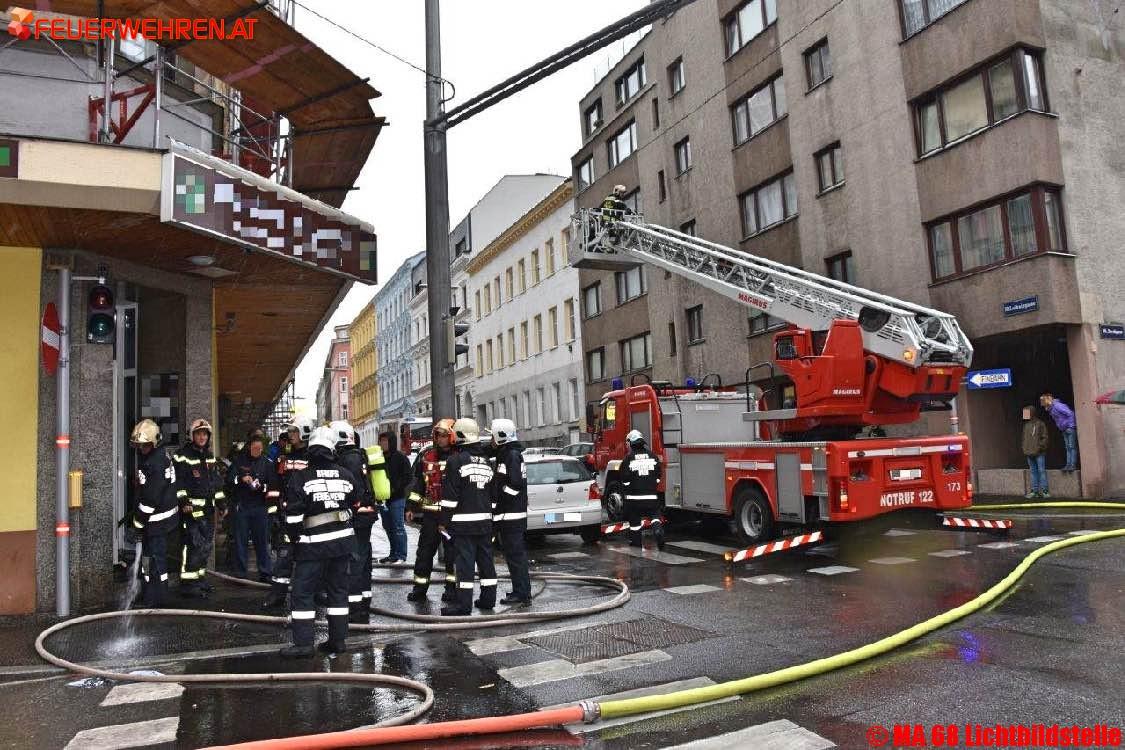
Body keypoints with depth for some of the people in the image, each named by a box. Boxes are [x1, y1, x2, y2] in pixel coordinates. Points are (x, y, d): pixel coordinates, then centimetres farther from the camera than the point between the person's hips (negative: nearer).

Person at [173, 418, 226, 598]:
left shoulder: (209, 457, 18)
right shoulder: (182, 456, -6)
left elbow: (217, 482, 22)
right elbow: (177, 482, -12)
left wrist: (222, 503, 19)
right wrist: (183, 502, -21)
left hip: (208, 509, 8)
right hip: (192, 508, -8)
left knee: (207, 545, 12)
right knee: (194, 545, -11)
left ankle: (199, 578, 23)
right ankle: (188, 583, -5)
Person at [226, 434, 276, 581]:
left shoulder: (268, 463, 2)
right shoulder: (239, 460, 3)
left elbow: (272, 485, 0)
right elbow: (229, 479, 1)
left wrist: (261, 486, -18)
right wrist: (241, 479, -16)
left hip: (260, 507, 0)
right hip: (241, 506, 0)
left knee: (262, 540, 3)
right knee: (241, 540, 5)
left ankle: (265, 572, 11)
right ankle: (240, 573, 14)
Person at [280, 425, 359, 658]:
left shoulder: (299, 476, -10)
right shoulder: (345, 475, 3)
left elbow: (293, 514, -11)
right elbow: (354, 504, 14)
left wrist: (298, 535, 2)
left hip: (313, 543, -4)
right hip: (343, 539, 4)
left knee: (303, 591, 4)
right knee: (338, 589, 12)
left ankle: (303, 643, 2)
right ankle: (338, 640, 16)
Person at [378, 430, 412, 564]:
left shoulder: (401, 458, -6)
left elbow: (407, 477, -8)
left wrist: (394, 488, -15)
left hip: (397, 498, -6)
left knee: (398, 527, -3)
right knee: (388, 527, 11)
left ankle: (401, 555, 3)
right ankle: (393, 553, 22)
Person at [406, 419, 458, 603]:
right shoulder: (426, 456, 10)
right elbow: (418, 483, 16)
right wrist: (413, 507, 13)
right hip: (430, 512, 4)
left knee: (452, 550, 3)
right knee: (425, 550, 9)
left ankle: (452, 587, 13)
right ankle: (420, 588, 18)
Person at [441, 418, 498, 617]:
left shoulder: (455, 460, -10)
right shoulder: (486, 461, 14)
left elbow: (450, 496, -12)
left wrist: (444, 520, -7)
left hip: (463, 521, -7)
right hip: (485, 520, 7)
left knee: (464, 560, -5)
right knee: (486, 558, 13)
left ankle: (464, 602, -4)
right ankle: (488, 598, 20)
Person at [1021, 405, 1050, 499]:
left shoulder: (1040, 424, -2)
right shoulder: (1026, 425, 14)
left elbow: (1044, 437, -5)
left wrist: (1040, 447, -13)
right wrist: (1024, 449, 9)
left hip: (1039, 453, -6)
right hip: (1029, 453, 6)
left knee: (1041, 471, -3)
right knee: (1033, 472, 8)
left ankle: (1043, 490, -1)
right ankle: (1034, 490, 10)